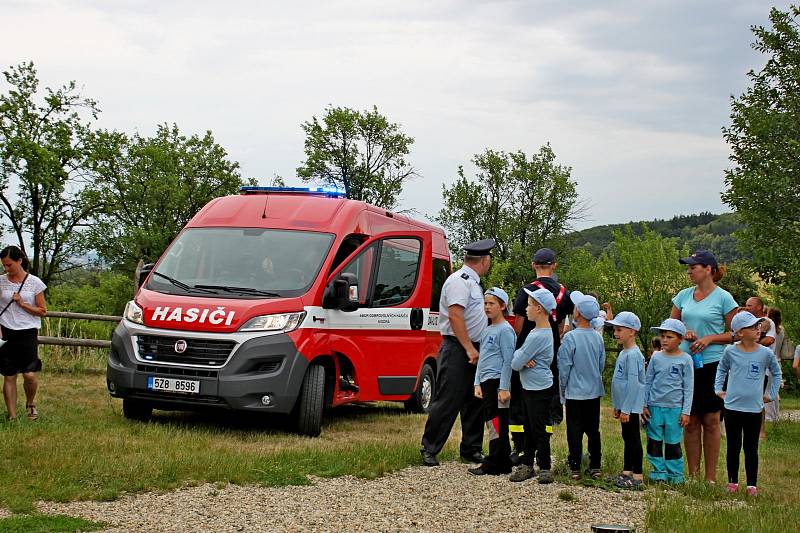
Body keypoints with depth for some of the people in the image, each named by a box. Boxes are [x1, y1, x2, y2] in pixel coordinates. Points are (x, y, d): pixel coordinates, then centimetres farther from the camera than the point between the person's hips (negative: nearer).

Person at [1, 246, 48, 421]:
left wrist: (22, 304, -10)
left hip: (28, 334, -2)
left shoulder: (34, 282, -1)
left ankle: (30, 404, 16)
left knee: (29, 375, -13)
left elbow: (42, 311, 2)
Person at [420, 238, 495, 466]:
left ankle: (471, 450, 20)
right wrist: (469, 349, -21)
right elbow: (455, 315, -20)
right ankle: (429, 450, -1)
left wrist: (475, 349, 16)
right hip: (457, 348, -10)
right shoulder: (460, 280, -13)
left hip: (472, 349, 10)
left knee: (474, 402, 12)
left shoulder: (473, 282, 18)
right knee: (448, 401, -8)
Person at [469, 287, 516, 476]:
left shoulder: (505, 330, -8)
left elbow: (508, 361, -13)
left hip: (497, 382, -9)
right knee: (491, 423, 10)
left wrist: (504, 388, -17)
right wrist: (478, 384, 13)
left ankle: (494, 464, -4)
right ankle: (503, 463, 16)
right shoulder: (486, 331, 18)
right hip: (486, 382, 9)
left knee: (496, 424, -7)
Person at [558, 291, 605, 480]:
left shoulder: (570, 337, -15)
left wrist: (563, 389, 1)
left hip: (575, 392, -5)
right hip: (595, 391, 5)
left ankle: (575, 468, 3)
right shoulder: (598, 337, 0)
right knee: (593, 429, 11)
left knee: (575, 430, 2)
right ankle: (595, 466, 14)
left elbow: (564, 367, -12)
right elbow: (602, 364, 9)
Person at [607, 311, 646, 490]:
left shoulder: (633, 355, -18)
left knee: (633, 438, -4)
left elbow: (633, 383, -22)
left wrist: (625, 409, -22)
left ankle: (638, 476, 1)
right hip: (623, 406, 10)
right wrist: (617, 406, 21)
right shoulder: (623, 353, 12)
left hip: (631, 406, -10)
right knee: (627, 438, 15)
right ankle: (627, 472, 24)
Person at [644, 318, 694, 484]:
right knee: (654, 442, 4)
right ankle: (658, 473, 14)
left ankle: (675, 475, 13)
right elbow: (648, 382, 11)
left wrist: (686, 412, -4)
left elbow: (688, 388, -1)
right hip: (655, 407, 3)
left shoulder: (685, 360, -3)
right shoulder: (656, 357, 5)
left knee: (673, 443, 4)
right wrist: (645, 405, 7)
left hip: (675, 408, -3)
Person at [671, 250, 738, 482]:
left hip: (712, 364, -4)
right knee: (691, 421, 7)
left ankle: (711, 476, 8)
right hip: (685, 363, 4)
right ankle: (692, 474, 14)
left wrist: (709, 338, -14)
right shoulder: (683, 295, 8)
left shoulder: (723, 297, -4)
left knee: (710, 421, 2)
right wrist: (684, 333, -6)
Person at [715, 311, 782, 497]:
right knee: (733, 446, 10)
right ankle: (733, 481, 20)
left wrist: (771, 394, 11)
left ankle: (752, 484, 14)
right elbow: (721, 369, 15)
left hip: (754, 409, 0)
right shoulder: (730, 352, -4)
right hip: (732, 407, 0)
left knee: (751, 448, 7)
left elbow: (777, 373, 14)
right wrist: (718, 388, 9)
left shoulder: (765, 353, -3)